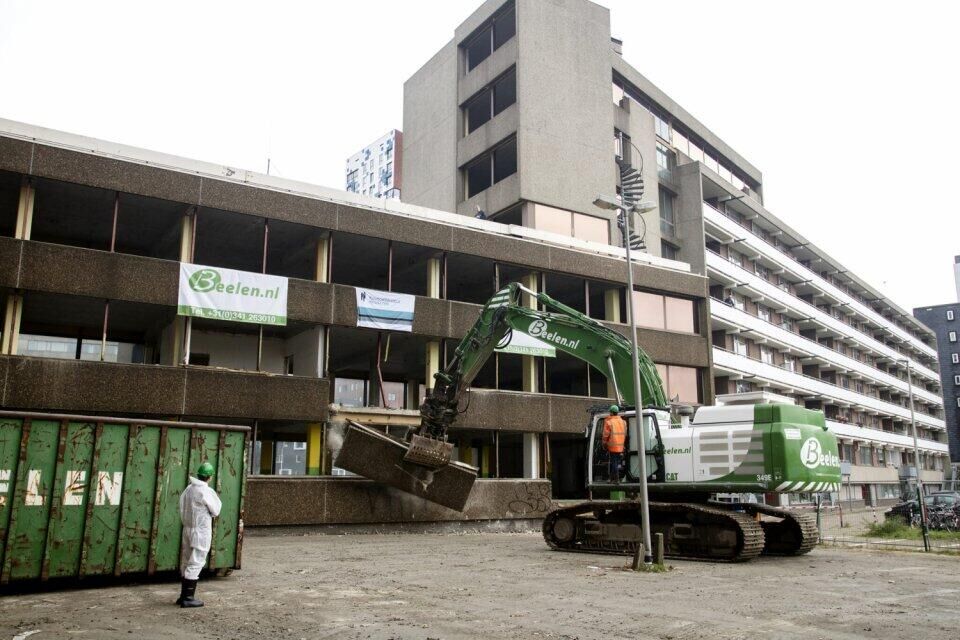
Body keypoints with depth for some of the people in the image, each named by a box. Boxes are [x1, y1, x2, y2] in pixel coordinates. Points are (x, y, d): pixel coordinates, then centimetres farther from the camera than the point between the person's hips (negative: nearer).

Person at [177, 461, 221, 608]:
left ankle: (184, 595, 24)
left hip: (188, 529, 8)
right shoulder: (205, 491, -17)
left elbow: (182, 508, 9)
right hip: (201, 531, -8)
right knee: (196, 563, -2)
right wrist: (216, 498, 6)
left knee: (186, 562, 15)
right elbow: (215, 511, -9)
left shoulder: (188, 488, 6)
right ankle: (188, 598, 0)